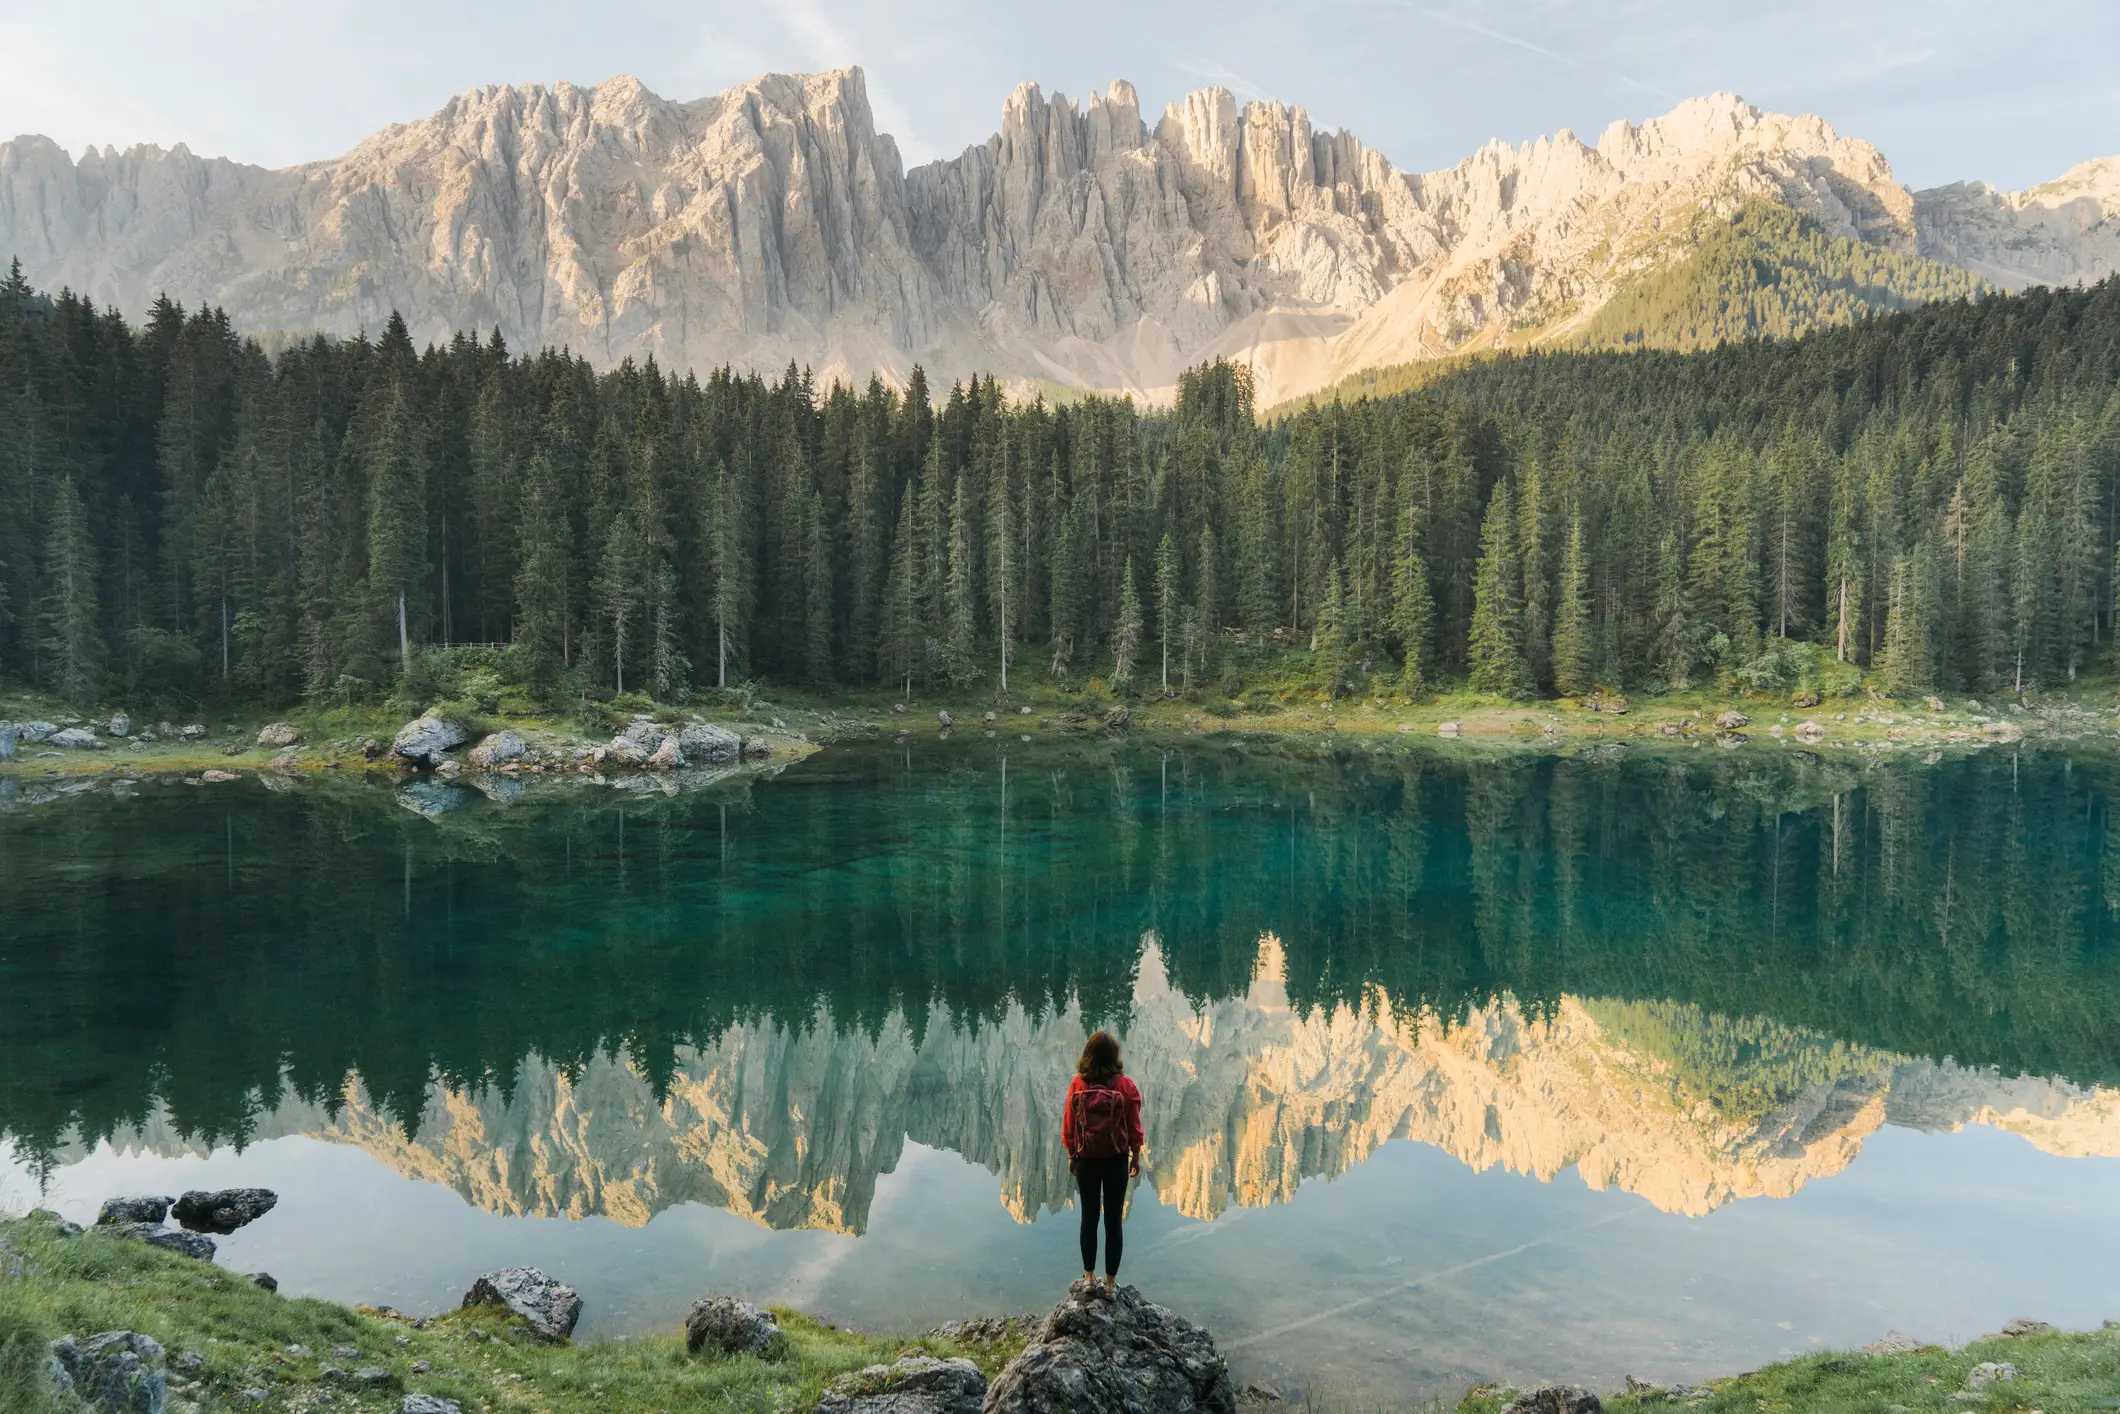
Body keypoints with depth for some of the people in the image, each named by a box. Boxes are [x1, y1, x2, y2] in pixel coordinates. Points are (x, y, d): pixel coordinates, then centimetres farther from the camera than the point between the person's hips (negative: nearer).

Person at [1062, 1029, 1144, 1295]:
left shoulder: (1077, 1084, -10)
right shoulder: (1125, 1084, -13)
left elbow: (1069, 1124, -2)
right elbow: (1134, 1127, -5)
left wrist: (1071, 1156, 12)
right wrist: (1136, 1158, 8)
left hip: (1085, 1160, 1)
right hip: (1116, 1160, -1)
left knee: (1089, 1218, 15)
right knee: (1113, 1220, 8)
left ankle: (1089, 1277, 24)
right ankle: (1110, 1282, 14)